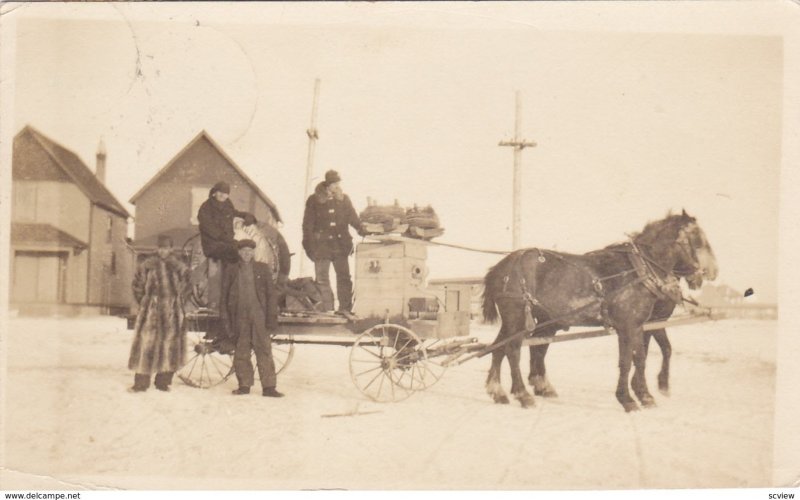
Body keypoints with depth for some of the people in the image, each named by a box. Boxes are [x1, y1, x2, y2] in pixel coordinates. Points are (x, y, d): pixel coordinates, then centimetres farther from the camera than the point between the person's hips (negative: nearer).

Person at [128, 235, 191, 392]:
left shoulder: (180, 268, 4)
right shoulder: (147, 265, 3)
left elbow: (186, 288, 13)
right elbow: (138, 285, 9)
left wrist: (176, 303, 9)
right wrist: (144, 303, 6)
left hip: (172, 313, 1)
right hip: (150, 312, -1)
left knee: (169, 346, 3)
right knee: (146, 345, -3)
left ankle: (163, 381, 13)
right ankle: (141, 382, 3)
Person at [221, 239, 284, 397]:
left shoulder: (263, 269, 8)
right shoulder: (231, 271, 10)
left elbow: (271, 294, 6)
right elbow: (225, 297, 10)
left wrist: (272, 317, -2)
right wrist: (226, 319, 2)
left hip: (259, 315, -1)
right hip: (240, 317, 1)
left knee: (264, 350, -4)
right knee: (241, 352, 4)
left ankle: (268, 387, -2)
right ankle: (244, 385, 13)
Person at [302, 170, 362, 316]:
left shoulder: (343, 199, 7)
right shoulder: (314, 200, -2)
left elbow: (353, 218, 13)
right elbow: (308, 224, -1)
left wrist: (361, 229, -4)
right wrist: (308, 246, -6)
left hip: (340, 245, 3)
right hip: (321, 246, -3)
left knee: (344, 277, 3)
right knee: (323, 280, 1)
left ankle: (345, 308, 10)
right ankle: (327, 310, 6)